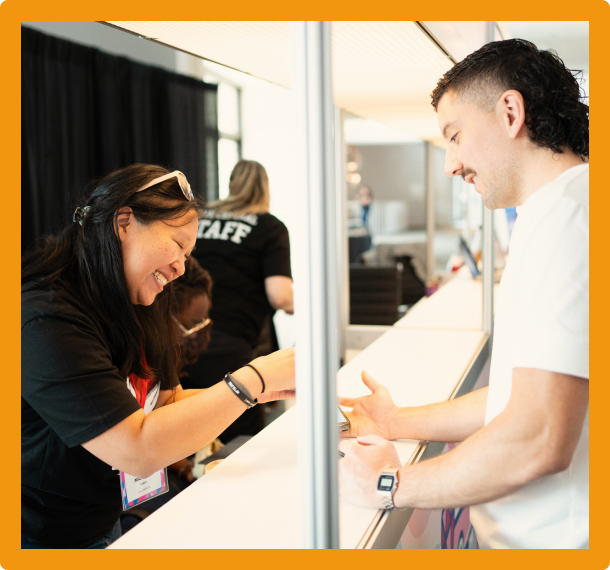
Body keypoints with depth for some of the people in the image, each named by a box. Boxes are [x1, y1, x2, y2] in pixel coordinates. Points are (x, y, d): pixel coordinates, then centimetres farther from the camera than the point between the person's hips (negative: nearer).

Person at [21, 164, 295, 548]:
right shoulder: (46, 320, -26)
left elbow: (168, 401, 7)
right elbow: (137, 451, -28)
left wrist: (263, 392, -5)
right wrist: (255, 378, -25)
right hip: (48, 541, -8)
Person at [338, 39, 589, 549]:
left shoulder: (562, 214, -20)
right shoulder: (559, 211, 15)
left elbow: (539, 440, -27)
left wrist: (392, 485, -13)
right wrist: (396, 424, 15)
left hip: (554, 541, -9)